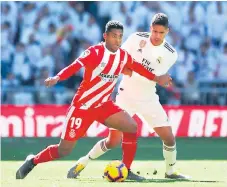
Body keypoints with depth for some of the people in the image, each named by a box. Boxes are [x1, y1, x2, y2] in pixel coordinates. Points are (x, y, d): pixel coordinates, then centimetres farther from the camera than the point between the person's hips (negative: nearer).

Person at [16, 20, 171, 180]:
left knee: (132, 127, -11)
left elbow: (137, 67, 22)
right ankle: (32, 162, 20)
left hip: (104, 105, 6)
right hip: (83, 105, -6)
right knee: (64, 150, -5)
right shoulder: (95, 52, -18)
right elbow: (74, 66, -28)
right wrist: (57, 78, -44)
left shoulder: (124, 56, 1)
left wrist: (156, 78, 23)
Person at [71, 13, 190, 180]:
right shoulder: (137, 38, -12)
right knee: (113, 141, -5)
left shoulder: (170, 54, -11)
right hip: (126, 96, -1)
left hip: (148, 100, 2)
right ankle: (83, 163, 15)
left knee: (169, 138, -4)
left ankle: (170, 171, 20)